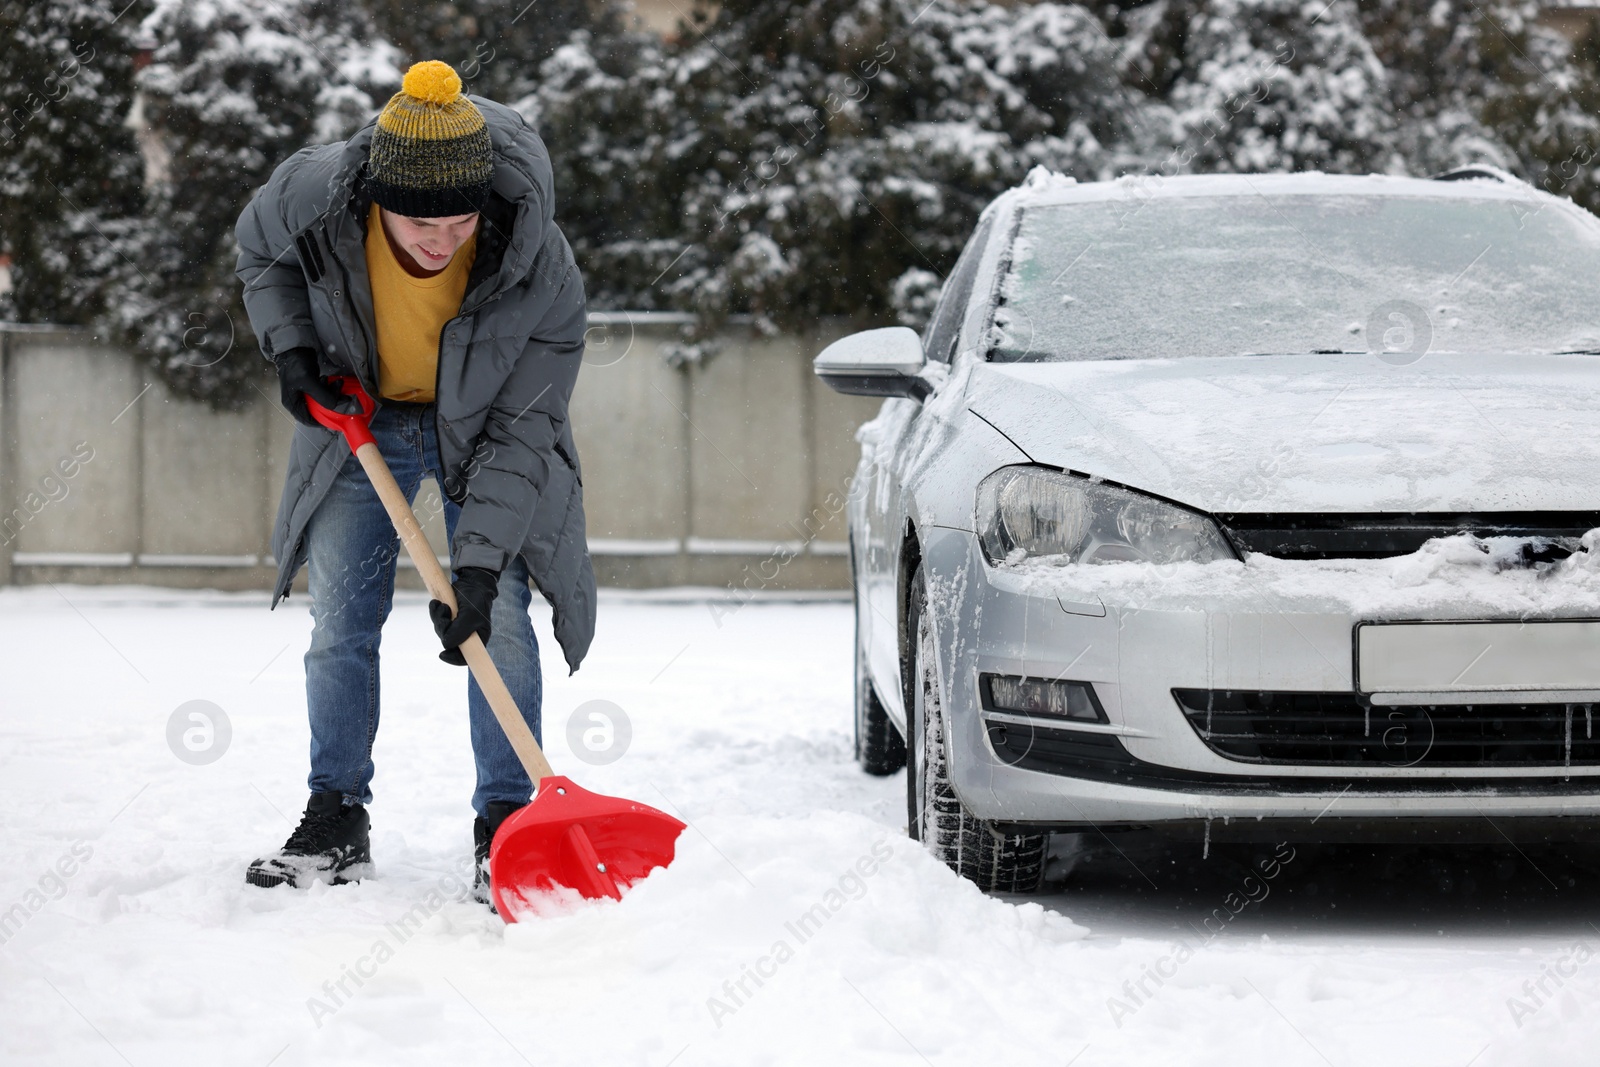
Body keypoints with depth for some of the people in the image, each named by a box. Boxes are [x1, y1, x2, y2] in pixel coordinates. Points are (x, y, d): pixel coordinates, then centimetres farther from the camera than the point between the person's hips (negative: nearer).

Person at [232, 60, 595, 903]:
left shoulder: (541, 269, -35)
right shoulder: (312, 195, -30)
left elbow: (519, 434, -27)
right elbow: (259, 249, -2)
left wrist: (479, 561, -32)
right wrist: (291, 343, -16)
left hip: (480, 426, -2)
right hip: (357, 414, 2)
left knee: (500, 624, -9)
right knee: (339, 622, 4)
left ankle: (505, 826, 2)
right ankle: (337, 821, 16)